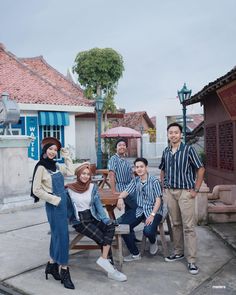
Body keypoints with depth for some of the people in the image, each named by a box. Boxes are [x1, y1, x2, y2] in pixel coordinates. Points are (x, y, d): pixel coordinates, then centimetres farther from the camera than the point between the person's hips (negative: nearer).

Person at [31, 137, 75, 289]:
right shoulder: (41, 167, -12)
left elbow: (71, 172, 13)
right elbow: (36, 190, -14)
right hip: (54, 205, -8)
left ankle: (52, 265, 29)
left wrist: (67, 156, 9)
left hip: (63, 202, 8)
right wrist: (53, 199, -15)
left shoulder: (56, 166, 9)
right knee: (62, 236, -5)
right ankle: (64, 271, 5)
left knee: (57, 235, 15)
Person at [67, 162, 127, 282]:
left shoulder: (93, 187, 7)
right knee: (102, 238, -22)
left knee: (110, 226, -26)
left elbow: (98, 205, 3)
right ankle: (111, 269, -14)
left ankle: (104, 259, -26)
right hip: (79, 221, -4)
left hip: (92, 218, 4)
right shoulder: (69, 189, -2)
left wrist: (106, 219, -8)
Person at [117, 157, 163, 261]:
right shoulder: (135, 180, 8)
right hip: (140, 210, 5)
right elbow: (126, 191, 3)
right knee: (122, 223, -16)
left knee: (148, 231, -32)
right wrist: (120, 198, -21)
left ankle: (153, 241, 12)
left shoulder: (154, 181, -10)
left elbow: (158, 199, -12)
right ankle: (135, 254, 2)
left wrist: (152, 215, -23)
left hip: (154, 210, -5)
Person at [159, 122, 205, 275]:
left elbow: (201, 169, -5)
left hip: (185, 192, -5)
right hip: (170, 192, 5)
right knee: (176, 224, 14)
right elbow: (162, 170, 22)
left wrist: (196, 189, -7)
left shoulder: (188, 149, -6)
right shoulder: (166, 151, 9)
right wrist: (164, 186, 12)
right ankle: (179, 252, 27)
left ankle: (192, 260, 2)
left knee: (188, 227, -4)